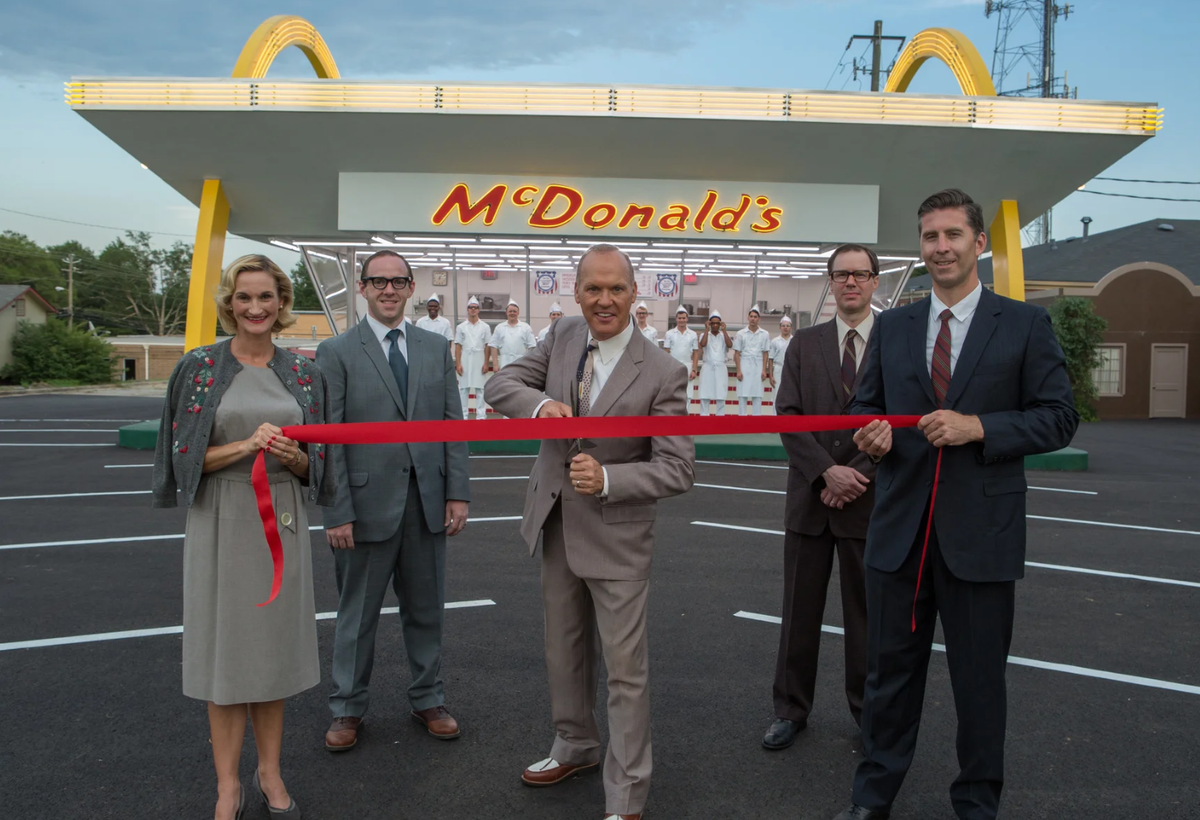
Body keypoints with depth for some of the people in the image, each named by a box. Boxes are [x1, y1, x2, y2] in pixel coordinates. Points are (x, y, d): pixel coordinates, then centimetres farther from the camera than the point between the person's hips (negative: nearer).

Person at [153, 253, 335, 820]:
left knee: (274, 643, 9)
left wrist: (294, 457, -12)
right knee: (225, 645, 4)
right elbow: (183, 454, -3)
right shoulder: (199, 367, -1)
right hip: (221, 522, -2)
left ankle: (269, 772, 24)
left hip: (282, 521, 2)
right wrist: (246, 446, -18)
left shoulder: (302, 373, 6)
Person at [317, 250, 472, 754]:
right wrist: (338, 513, -12)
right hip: (367, 504, -3)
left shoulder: (436, 348, 8)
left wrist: (457, 493, -1)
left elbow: (453, 424, 6)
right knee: (357, 613, 11)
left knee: (426, 609, 15)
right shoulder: (336, 352, -3)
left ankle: (428, 699, 32)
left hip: (427, 503, 3)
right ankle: (347, 708, 28)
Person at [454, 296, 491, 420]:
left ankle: (481, 415, 4)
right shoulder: (461, 327, 6)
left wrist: (486, 363, -2)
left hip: (479, 363, 0)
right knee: (463, 389, 2)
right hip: (465, 362, 0)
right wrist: (458, 364, -4)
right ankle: (463, 416, 7)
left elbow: (487, 347, 5)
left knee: (480, 389, 0)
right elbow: (458, 347, 4)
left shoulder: (485, 327, 6)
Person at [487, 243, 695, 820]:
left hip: (616, 536, -5)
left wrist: (607, 479, -31)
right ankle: (575, 747, 45)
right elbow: (502, 383, -1)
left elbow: (677, 469, -17)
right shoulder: (562, 338, -2)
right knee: (563, 650, 22)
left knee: (625, 668, 4)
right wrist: (540, 403, -23)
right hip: (557, 525, 6)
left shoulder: (662, 373, -18)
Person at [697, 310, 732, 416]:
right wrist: (707, 329, -10)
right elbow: (702, 344, -14)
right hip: (707, 367, -1)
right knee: (705, 396, -3)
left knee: (721, 396, 0)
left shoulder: (724, 335, 11)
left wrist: (724, 330, -9)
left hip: (721, 368, 1)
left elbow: (730, 345, -9)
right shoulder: (704, 334, 8)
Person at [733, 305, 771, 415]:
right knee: (742, 395, 0)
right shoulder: (741, 334, 3)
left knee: (757, 395, 3)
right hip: (744, 366, -1)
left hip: (758, 366, 1)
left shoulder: (765, 334, 6)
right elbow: (737, 353, 2)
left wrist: (764, 370, -1)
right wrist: (738, 370, -5)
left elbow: (765, 353, 6)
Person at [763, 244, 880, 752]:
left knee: (866, 614, 11)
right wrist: (827, 471, -14)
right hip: (810, 499, 2)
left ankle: (869, 710, 28)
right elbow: (788, 416, -2)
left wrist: (858, 475, -14)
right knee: (800, 611, 10)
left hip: (870, 500, -2)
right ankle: (791, 710, 24)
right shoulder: (805, 344, 7)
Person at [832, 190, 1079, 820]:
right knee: (891, 668, 14)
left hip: (981, 531, -2)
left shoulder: (1025, 325, 0)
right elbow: (864, 404, 14)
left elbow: (1058, 417, -3)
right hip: (900, 526, 3)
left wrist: (979, 427, -18)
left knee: (979, 677, 11)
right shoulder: (891, 326, 9)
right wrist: (870, 432, -9)